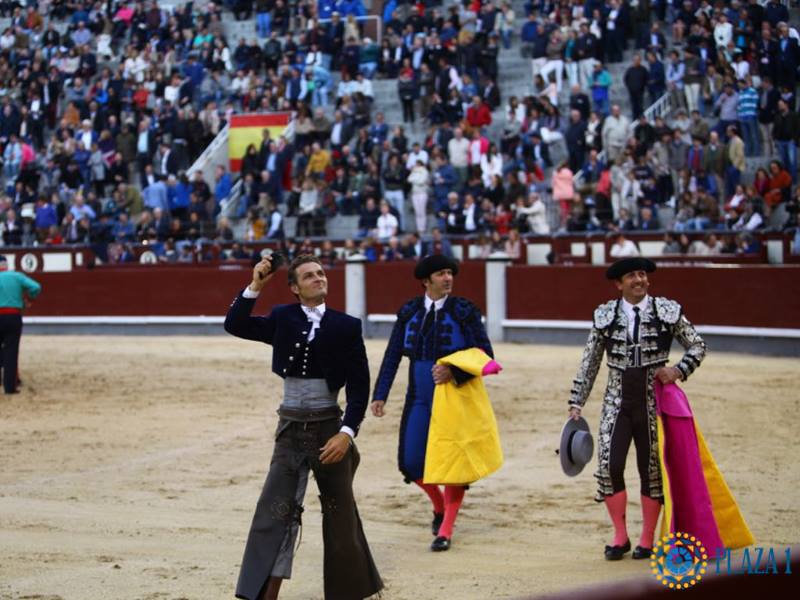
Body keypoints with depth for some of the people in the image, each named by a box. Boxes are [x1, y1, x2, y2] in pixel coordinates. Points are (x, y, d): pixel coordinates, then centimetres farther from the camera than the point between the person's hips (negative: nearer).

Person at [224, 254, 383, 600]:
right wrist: (255, 287, -15)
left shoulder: (346, 326, -2)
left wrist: (347, 433, -14)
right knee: (275, 513, -9)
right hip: (291, 430, 1)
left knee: (340, 516, 10)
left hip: (330, 429, -1)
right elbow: (234, 325, -4)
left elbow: (359, 386, -4)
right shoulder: (282, 319, 4)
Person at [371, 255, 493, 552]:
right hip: (420, 399, 3)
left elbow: (485, 355, -11)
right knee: (411, 463, 1)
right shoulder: (409, 312, 3)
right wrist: (380, 395, 0)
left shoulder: (464, 311, -7)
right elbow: (392, 355, 5)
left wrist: (454, 372, -26)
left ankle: (445, 531, 9)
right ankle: (439, 507, 30)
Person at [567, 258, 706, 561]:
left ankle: (647, 541, 17)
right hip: (617, 402, 1)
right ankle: (620, 537, 8)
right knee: (609, 466, -8)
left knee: (651, 468, 5)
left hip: (652, 402, -1)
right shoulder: (605, 315, 3)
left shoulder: (668, 311, -1)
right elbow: (589, 362, 8)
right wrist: (576, 403, 6)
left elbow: (698, 346, 7)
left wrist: (679, 370, -10)